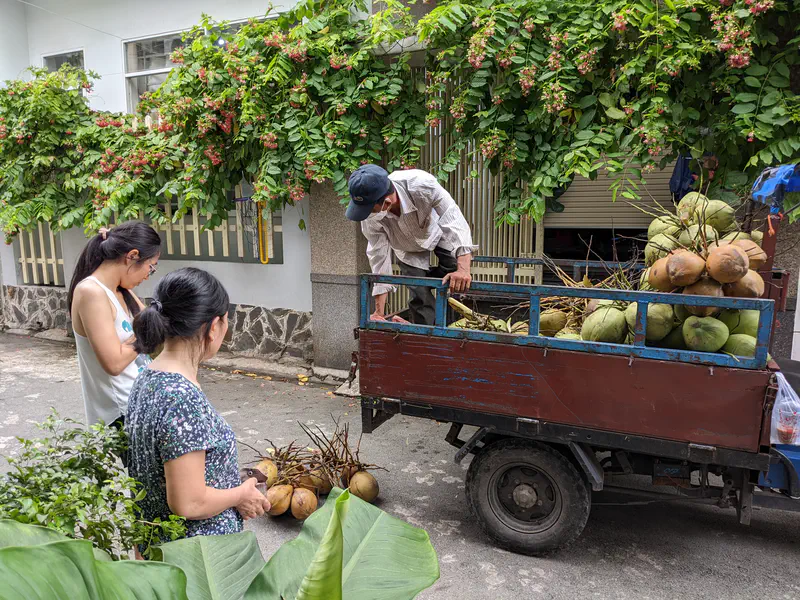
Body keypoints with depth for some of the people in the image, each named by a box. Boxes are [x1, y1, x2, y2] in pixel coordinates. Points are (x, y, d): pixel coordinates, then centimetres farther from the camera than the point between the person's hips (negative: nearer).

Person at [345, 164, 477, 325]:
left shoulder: (421, 184, -42)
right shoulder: (370, 217, -32)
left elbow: (455, 221, -43)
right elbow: (379, 256, -23)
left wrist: (463, 269, -55)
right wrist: (379, 312, -21)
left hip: (439, 232, -1)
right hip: (409, 249, 1)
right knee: (420, 297, -9)